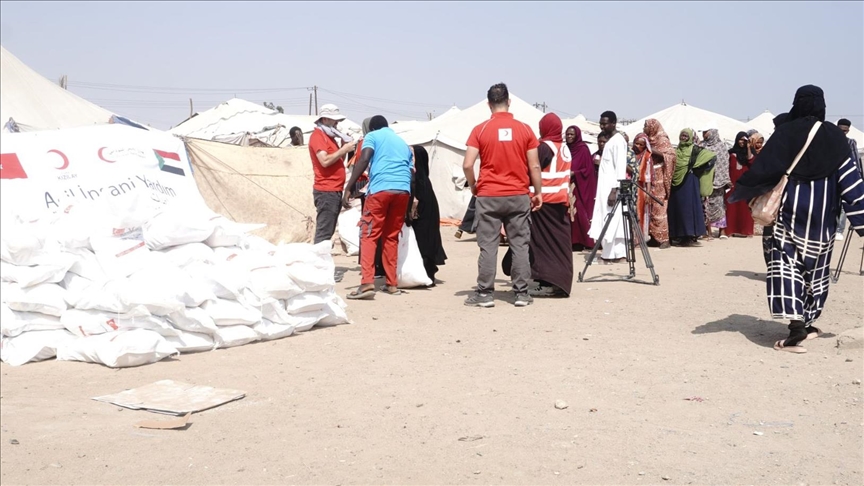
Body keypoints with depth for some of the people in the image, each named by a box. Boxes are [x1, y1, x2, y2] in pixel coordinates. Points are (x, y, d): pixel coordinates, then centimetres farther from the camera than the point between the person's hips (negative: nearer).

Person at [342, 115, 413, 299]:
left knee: (369, 235, -2)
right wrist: (411, 206, 29)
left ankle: (367, 283, -15)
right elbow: (411, 171, 25)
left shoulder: (373, 136, 13)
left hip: (380, 189, -5)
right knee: (391, 237, 15)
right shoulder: (403, 143, 29)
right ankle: (392, 284, 15)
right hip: (403, 190, 5)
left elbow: (364, 160, -5)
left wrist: (348, 188, -9)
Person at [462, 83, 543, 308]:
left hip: (488, 196, -1)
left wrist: (473, 186, 8)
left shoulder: (480, 130, -3)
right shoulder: (524, 129, 0)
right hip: (519, 196, 1)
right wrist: (538, 192, 11)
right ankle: (522, 293, 10)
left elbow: (467, 165, -8)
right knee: (520, 245, 7)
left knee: (488, 246, 3)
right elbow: (534, 166, 0)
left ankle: (484, 294, 5)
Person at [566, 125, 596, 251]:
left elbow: (588, 169, -8)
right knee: (569, 213, 2)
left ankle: (580, 242, -3)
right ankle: (571, 241, 5)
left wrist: (573, 173, -18)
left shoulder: (583, 149, -5)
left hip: (579, 186, -6)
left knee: (578, 213, -8)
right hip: (568, 186, 6)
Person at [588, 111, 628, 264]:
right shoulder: (610, 141, 17)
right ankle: (617, 253, 11)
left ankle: (611, 255, -4)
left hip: (612, 187, -10)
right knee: (610, 222, 8)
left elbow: (621, 167, -19)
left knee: (610, 221, -8)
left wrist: (614, 190, -23)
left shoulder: (618, 140, -12)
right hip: (606, 186, 10)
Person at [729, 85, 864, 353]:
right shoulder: (834, 136, 0)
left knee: (787, 263, -5)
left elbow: (762, 168, -6)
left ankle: (796, 323, -22)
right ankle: (806, 323, 26)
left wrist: (738, 192, 7)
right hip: (822, 215, 3)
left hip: (790, 211, -2)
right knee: (815, 267, 15)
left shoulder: (785, 133, -5)